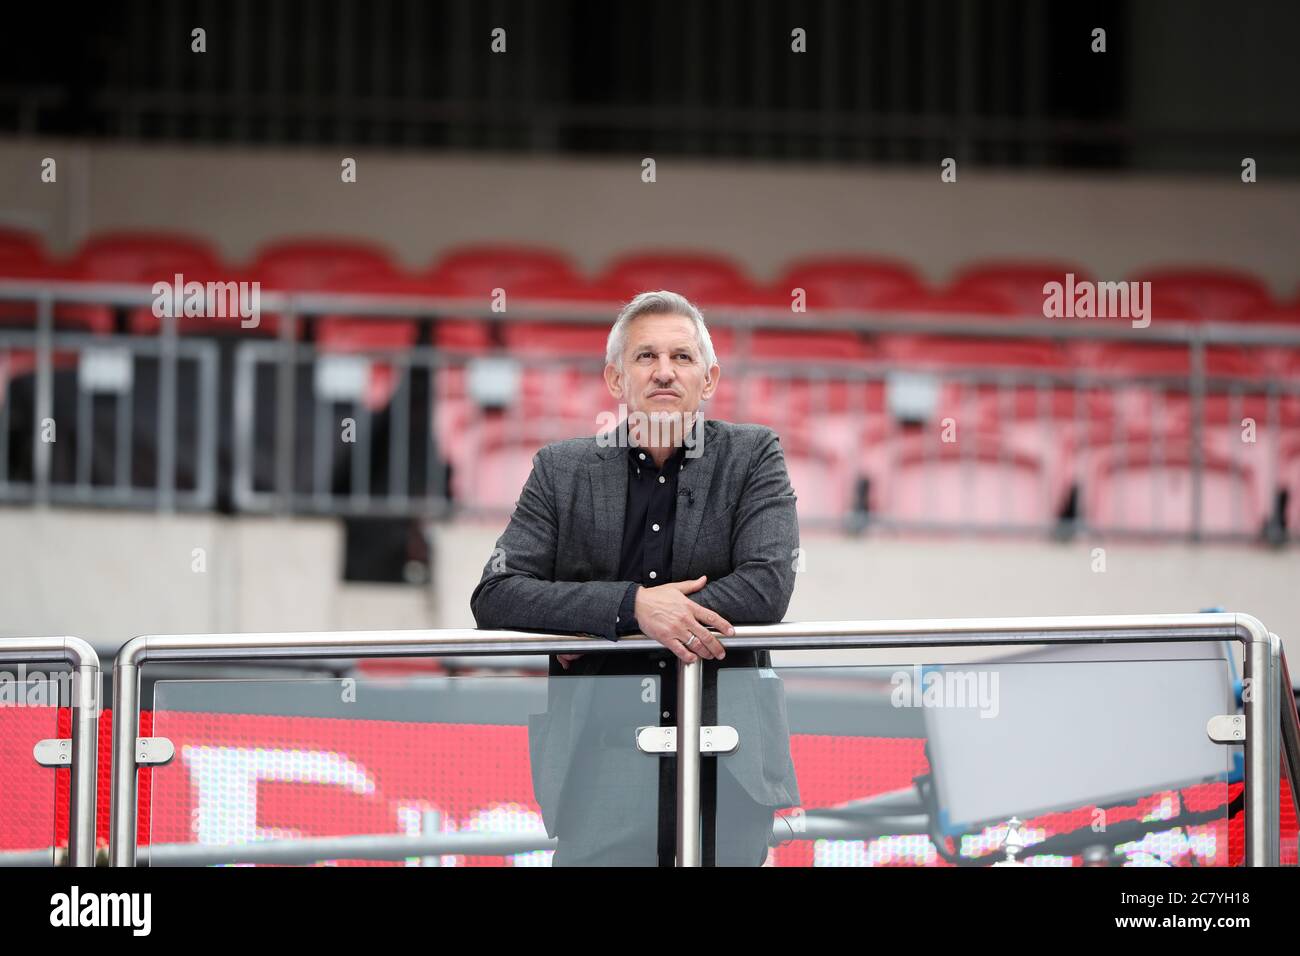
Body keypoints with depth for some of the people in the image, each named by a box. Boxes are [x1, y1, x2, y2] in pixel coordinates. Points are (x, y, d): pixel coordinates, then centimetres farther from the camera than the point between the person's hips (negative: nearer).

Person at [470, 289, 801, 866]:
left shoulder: (753, 457, 5)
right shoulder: (562, 470, 7)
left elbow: (768, 586, -9)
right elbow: (494, 596, -2)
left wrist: (593, 629, -11)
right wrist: (632, 606, -18)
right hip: (599, 747, 0)